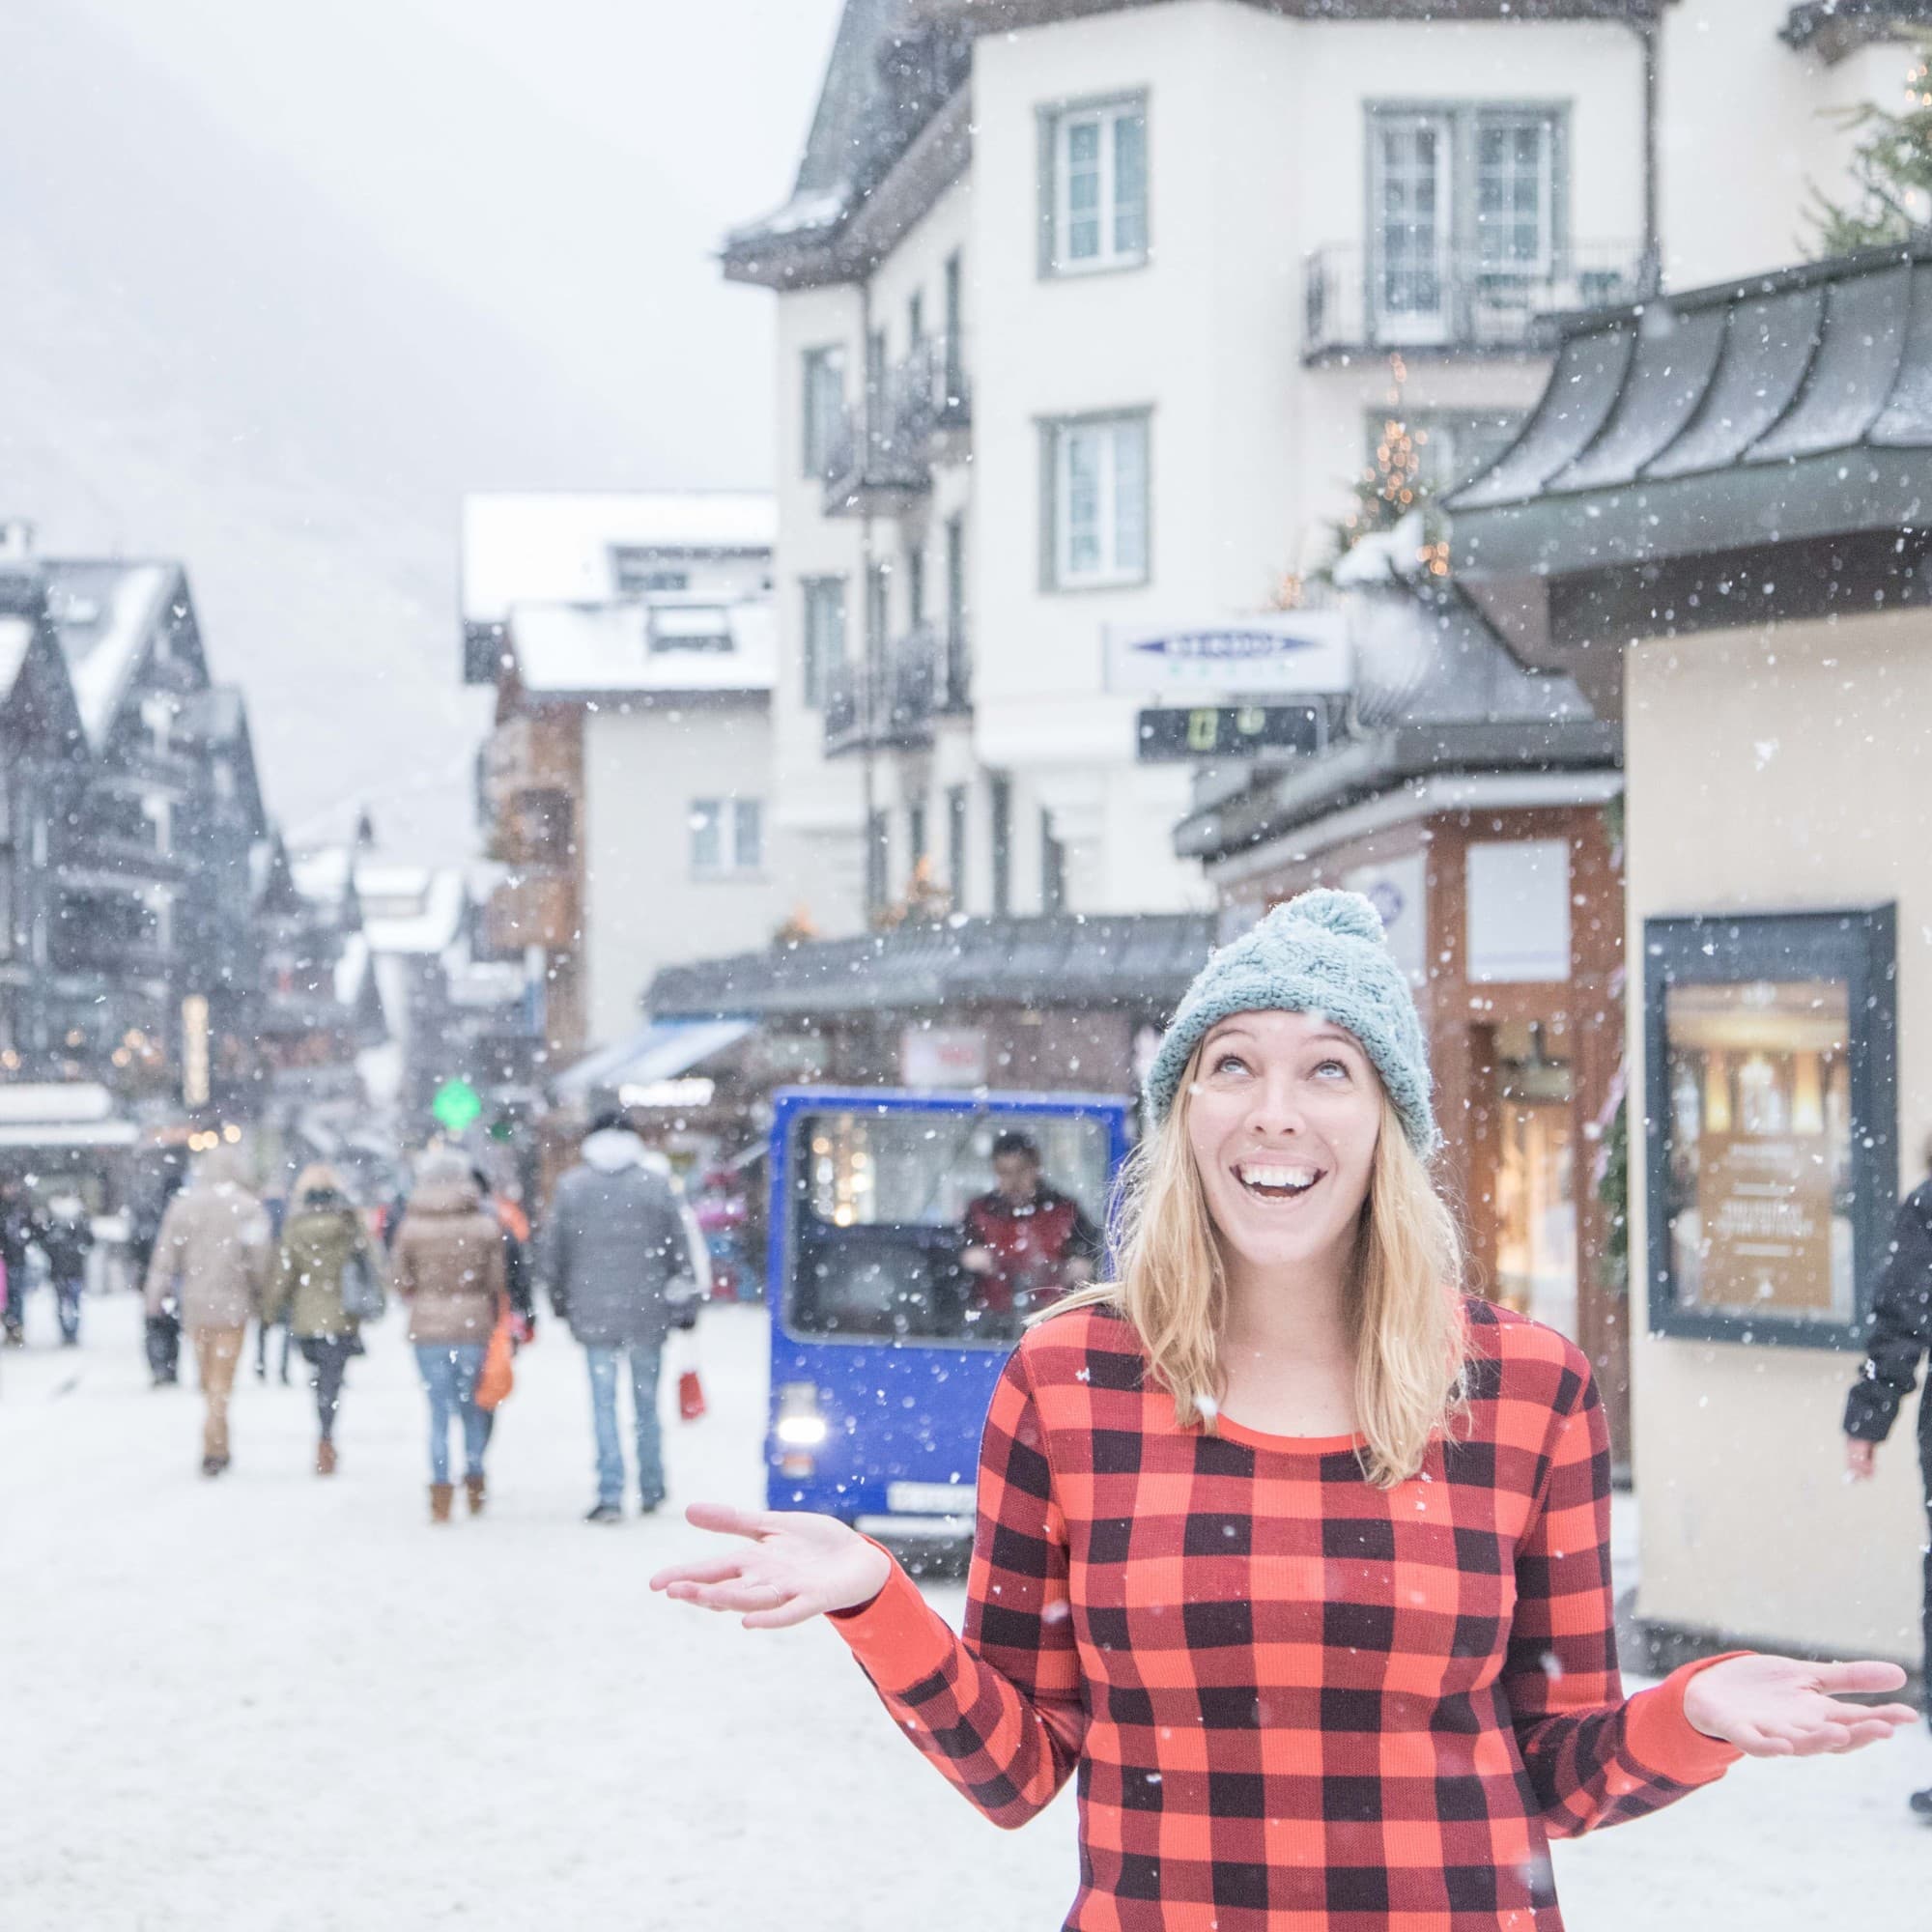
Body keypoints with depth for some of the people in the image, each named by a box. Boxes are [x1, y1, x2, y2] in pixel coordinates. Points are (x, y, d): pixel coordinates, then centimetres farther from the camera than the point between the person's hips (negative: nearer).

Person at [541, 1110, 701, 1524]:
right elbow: (682, 1242, 1)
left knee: (604, 1403, 1)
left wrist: (560, 1299, 18)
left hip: (594, 1313, -1)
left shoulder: (571, 1186, 2)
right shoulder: (656, 1183, 1)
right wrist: (685, 1295, 9)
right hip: (647, 1310, 1)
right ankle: (651, 1490, 17)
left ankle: (610, 1495, -7)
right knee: (647, 1401, 11)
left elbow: (553, 1249, 5)